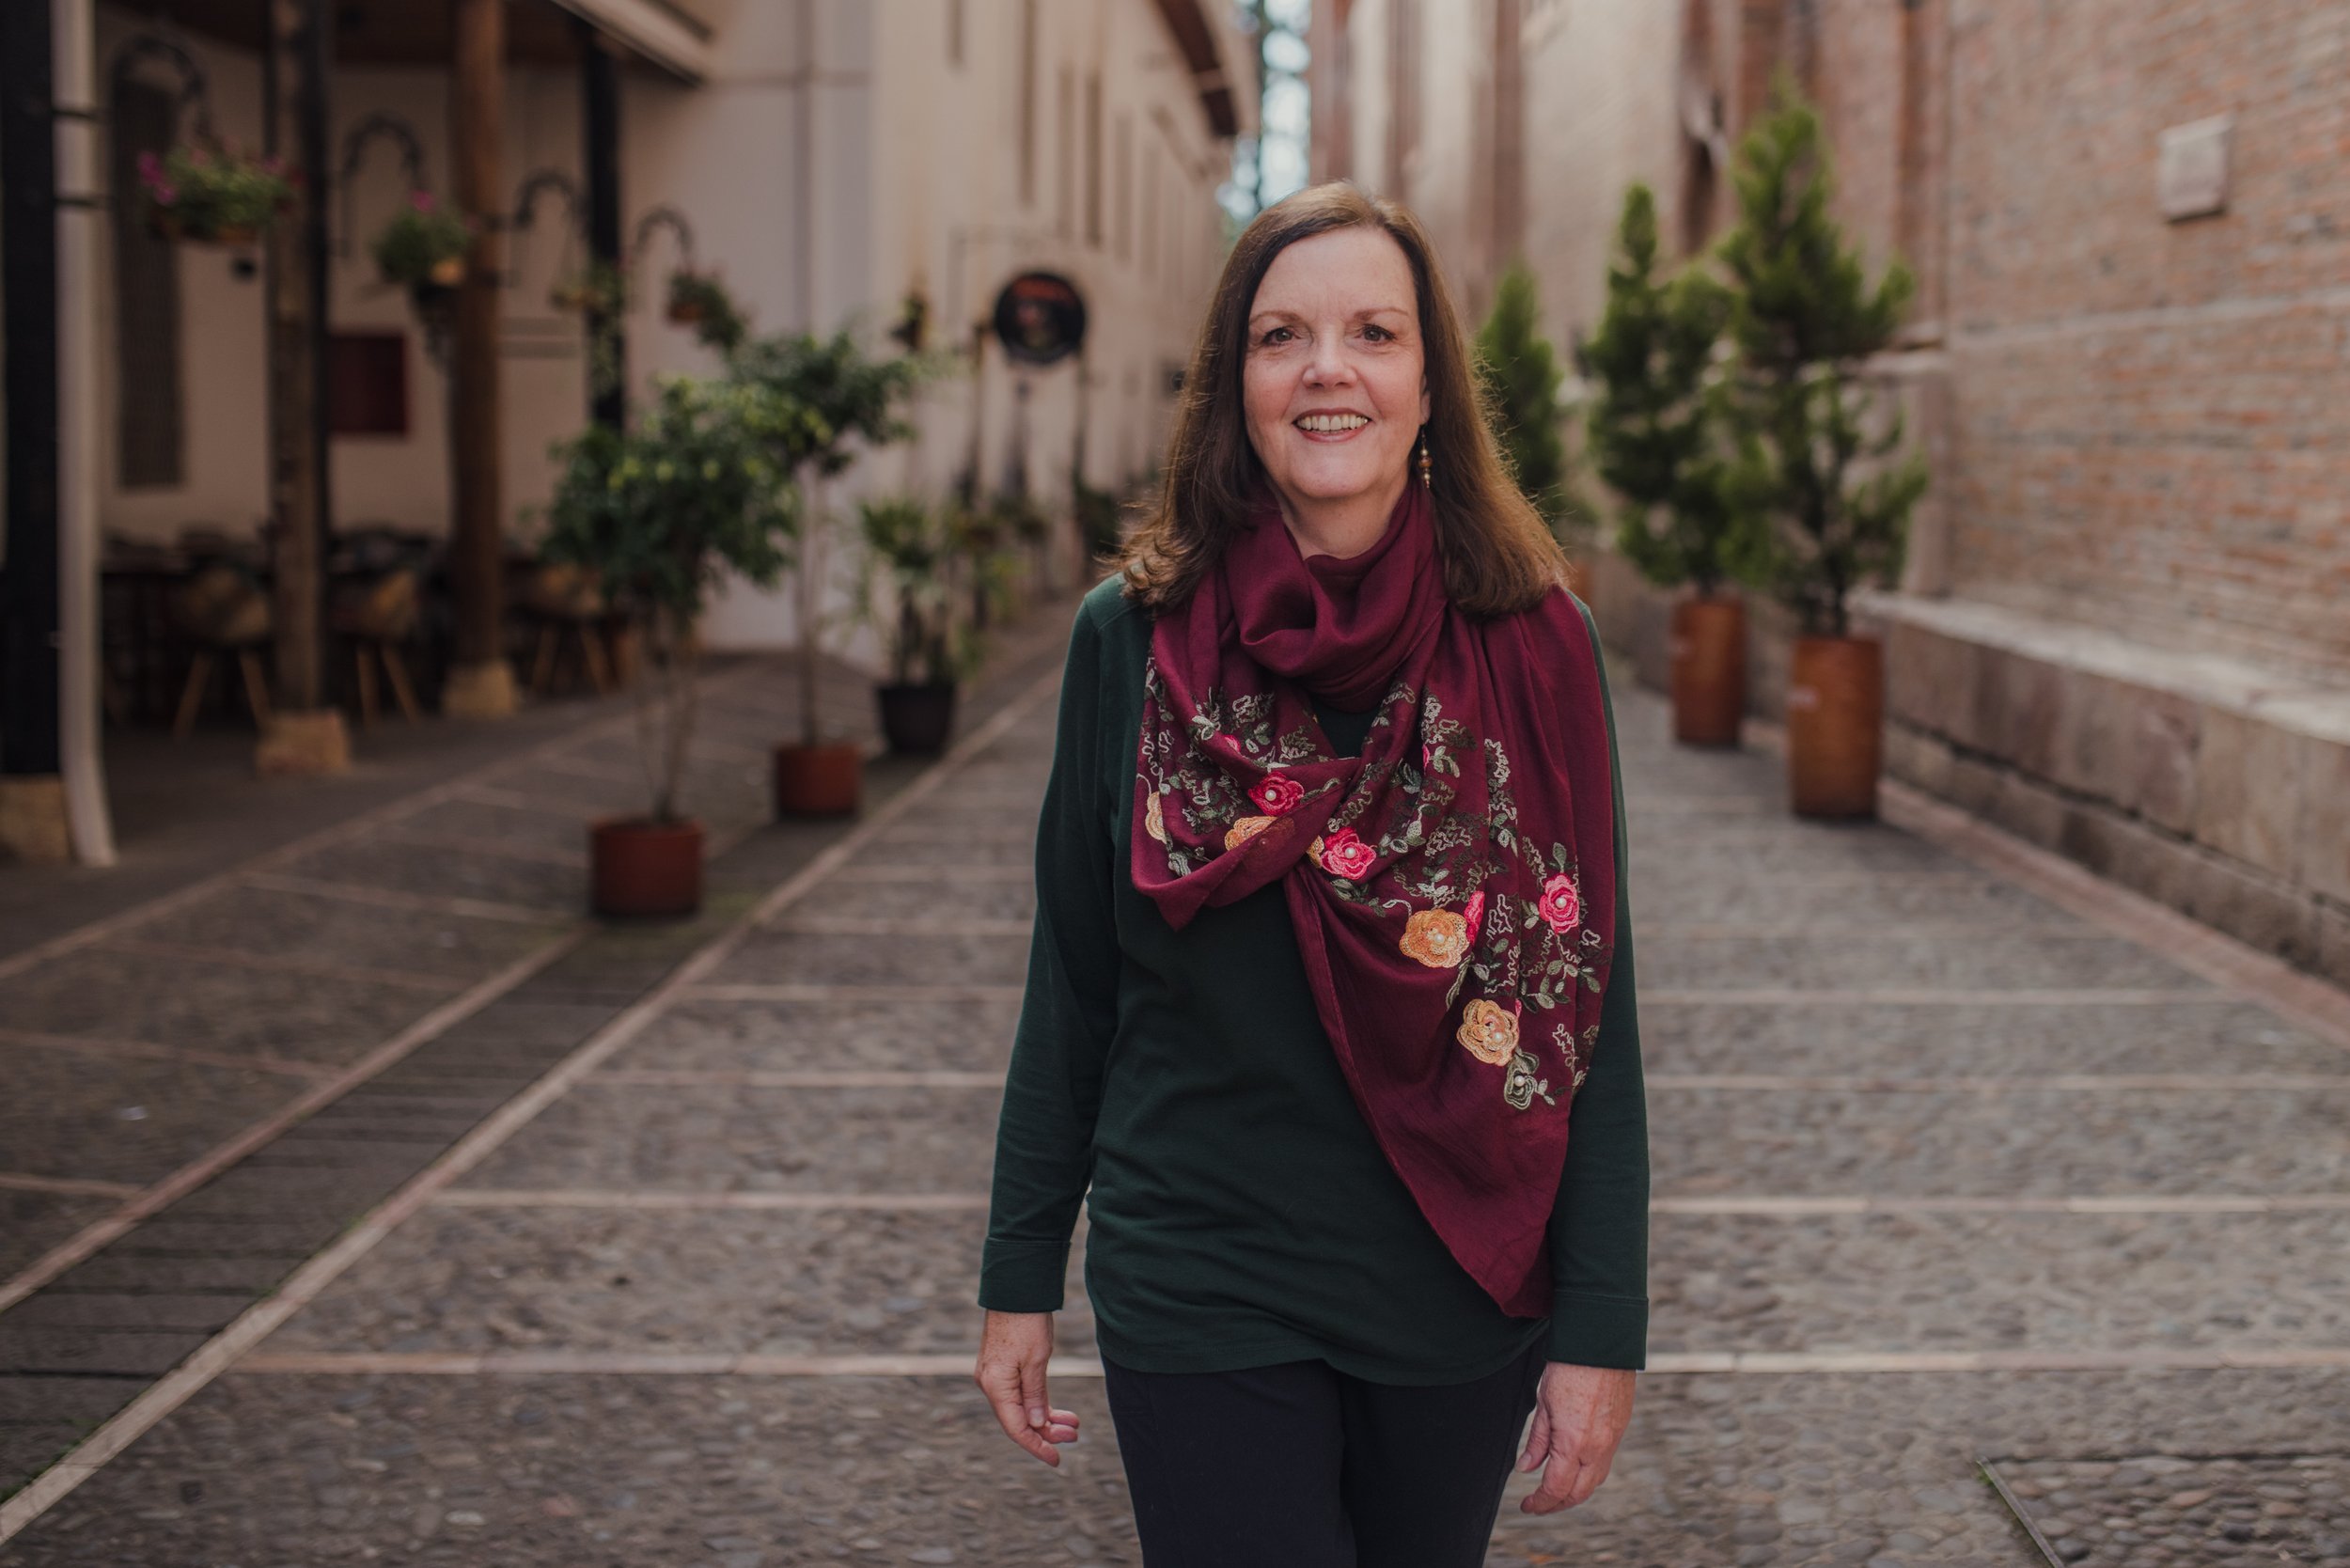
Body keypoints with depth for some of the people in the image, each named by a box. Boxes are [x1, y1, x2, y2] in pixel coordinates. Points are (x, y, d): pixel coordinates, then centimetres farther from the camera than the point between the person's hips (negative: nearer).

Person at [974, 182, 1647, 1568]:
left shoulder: (1535, 647, -6)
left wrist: (1604, 1327, -7)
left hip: (1461, 1293, 1)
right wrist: (1020, 1275, 4)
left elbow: (1593, 1013, -4)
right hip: (1201, 1297, -1)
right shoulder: (1135, 639, -5)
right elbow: (1072, 981, 2)